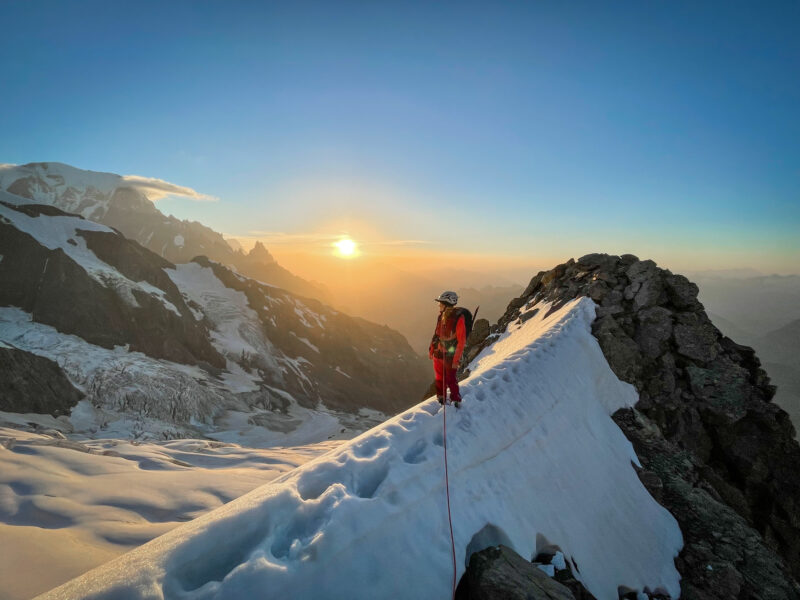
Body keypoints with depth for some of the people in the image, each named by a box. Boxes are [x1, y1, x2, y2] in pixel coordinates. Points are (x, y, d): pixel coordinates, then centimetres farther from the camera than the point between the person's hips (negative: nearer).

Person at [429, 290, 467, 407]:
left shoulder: (458, 318, -20)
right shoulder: (442, 315, 2)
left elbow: (461, 341, -18)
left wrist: (456, 359, -18)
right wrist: (431, 349, 16)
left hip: (450, 355, -6)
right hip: (439, 353, 7)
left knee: (450, 379, 2)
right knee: (439, 378, 18)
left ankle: (456, 401, 22)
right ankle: (441, 398, 37)